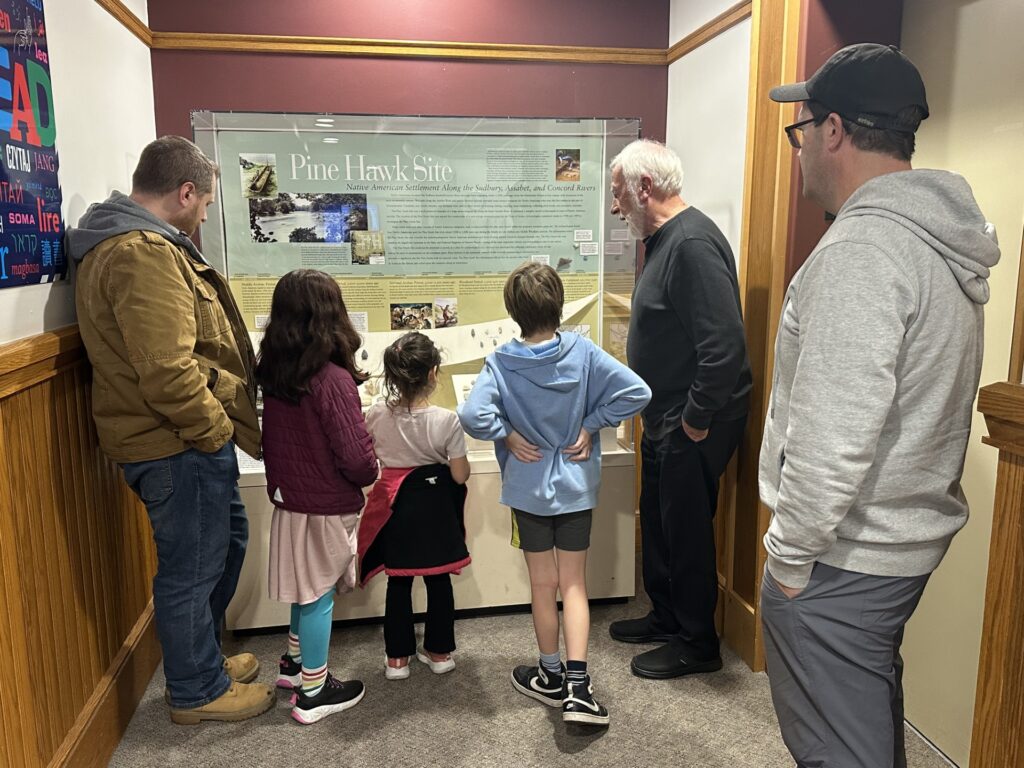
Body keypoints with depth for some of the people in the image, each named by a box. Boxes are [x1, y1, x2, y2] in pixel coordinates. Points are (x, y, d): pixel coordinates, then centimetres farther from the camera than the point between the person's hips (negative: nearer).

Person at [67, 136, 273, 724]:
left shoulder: (125, 244, 15)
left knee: (228, 539, 23)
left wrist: (218, 427, 18)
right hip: (180, 446, -11)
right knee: (192, 568, 5)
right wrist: (218, 432, -16)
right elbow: (167, 372, -29)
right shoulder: (144, 254, -21)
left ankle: (203, 653, 41)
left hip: (186, 438, 11)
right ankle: (199, 691, 25)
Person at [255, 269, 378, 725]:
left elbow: (273, 439, 8)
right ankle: (313, 692, 22)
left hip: (289, 498, 7)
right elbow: (356, 457, -22)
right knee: (318, 593, 7)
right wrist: (369, 475, -3)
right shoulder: (333, 379, -24)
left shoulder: (272, 372, -3)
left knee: (307, 587, 24)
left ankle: (294, 662, 40)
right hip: (327, 507, -7)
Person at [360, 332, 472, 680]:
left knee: (398, 582, 14)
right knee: (439, 579, 15)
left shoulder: (377, 414, -12)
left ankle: (397, 657, 24)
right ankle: (439, 652, 28)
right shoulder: (447, 420, -19)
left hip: (396, 505, 2)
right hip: (435, 505, -2)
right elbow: (460, 475, -12)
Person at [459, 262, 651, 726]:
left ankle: (551, 678, 30)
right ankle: (577, 686, 7)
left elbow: (472, 415, -28)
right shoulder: (583, 353, -11)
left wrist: (508, 435, -11)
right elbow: (636, 392, -17)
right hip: (576, 487, 1)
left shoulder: (501, 363, -14)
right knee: (573, 585, 12)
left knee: (543, 585, 14)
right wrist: (591, 425, -8)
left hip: (529, 490, -1)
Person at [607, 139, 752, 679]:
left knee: (687, 531, 4)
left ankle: (697, 644, 23)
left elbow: (724, 345, -28)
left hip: (695, 423, -10)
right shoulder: (665, 239, 12)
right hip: (665, 417, 10)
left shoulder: (693, 244, -22)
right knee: (657, 520, 20)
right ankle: (666, 617, 39)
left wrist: (696, 421, -21)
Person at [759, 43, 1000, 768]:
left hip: (844, 557, -10)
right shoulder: (943, 239, 8)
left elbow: (832, 439, -28)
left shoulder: (862, 248, -23)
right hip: (911, 536, 10)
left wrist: (790, 555, -15)